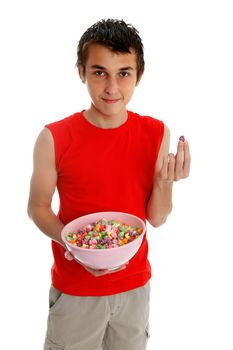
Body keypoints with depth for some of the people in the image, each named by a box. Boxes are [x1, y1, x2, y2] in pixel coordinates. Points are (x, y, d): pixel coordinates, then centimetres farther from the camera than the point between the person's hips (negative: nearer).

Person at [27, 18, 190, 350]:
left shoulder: (156, 134, -9)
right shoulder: (54, 139, -16)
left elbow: (156, 218, -3)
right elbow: (38, 208, -4)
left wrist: (165, 181, -23)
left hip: (135, 285, 3)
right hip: (74, 290, -2)